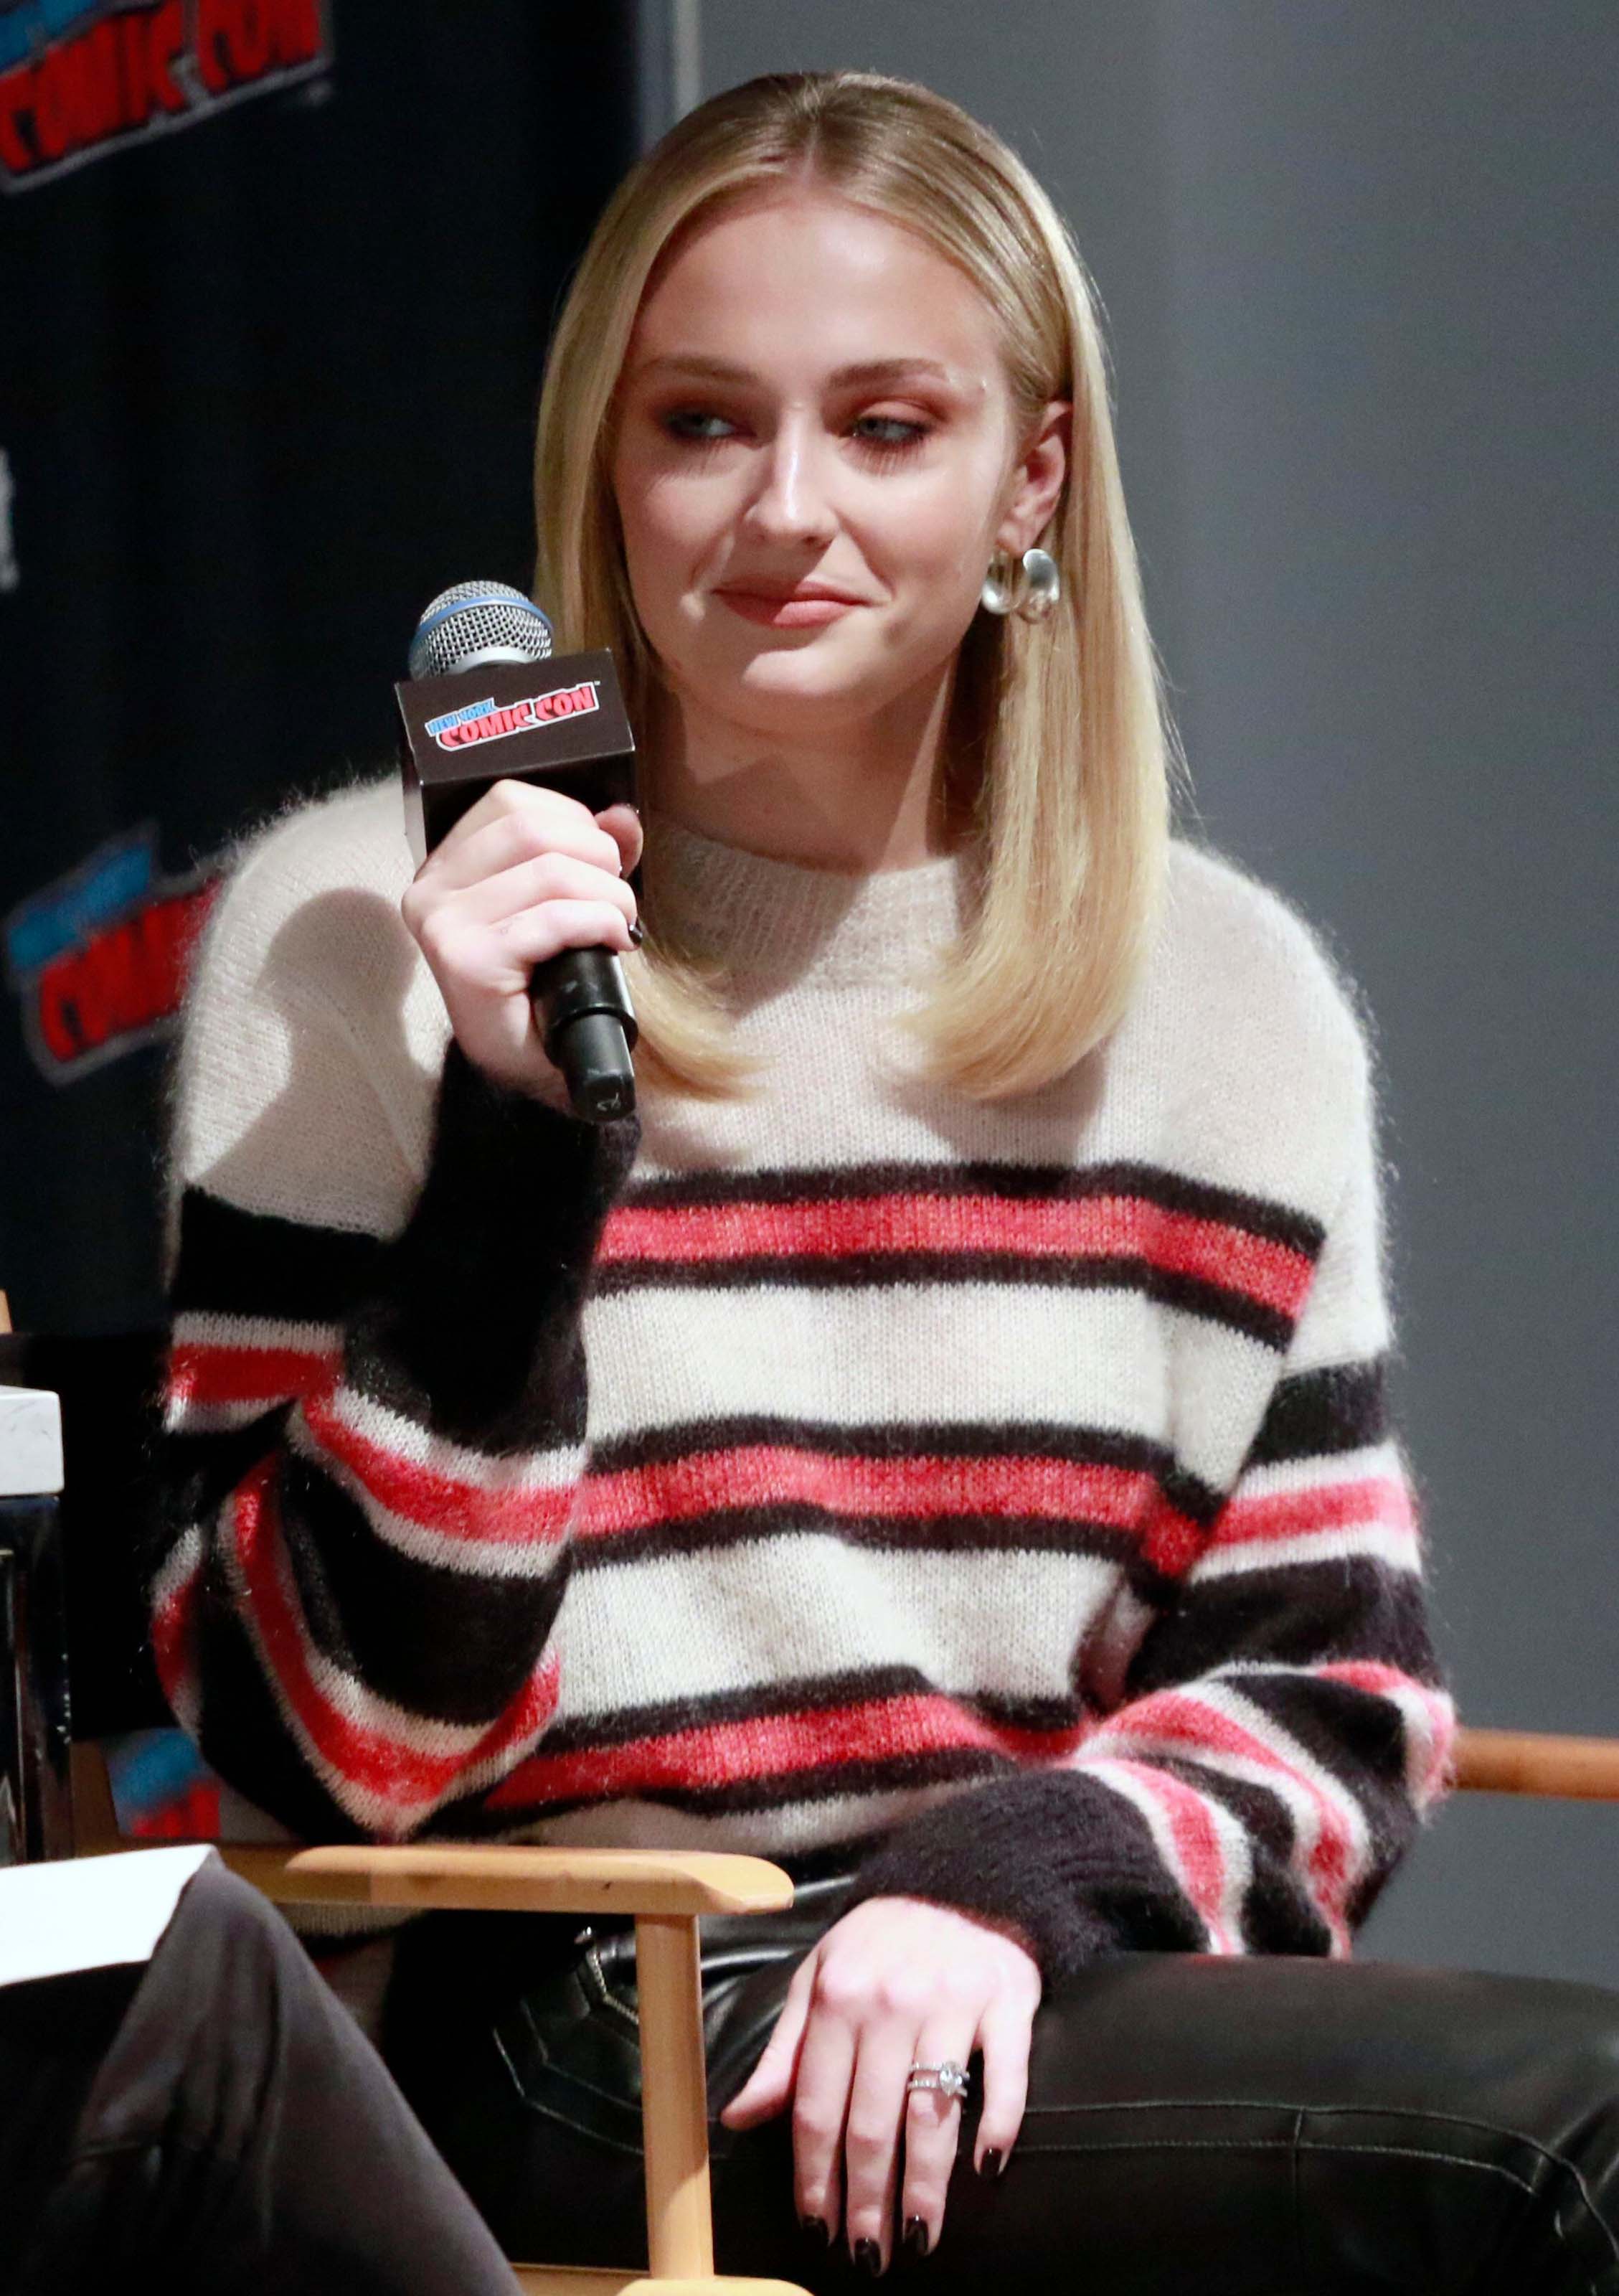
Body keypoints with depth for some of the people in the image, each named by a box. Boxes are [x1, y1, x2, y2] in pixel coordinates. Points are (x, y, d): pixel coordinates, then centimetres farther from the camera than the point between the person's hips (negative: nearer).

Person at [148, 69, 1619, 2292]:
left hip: (1062, 2024, 5)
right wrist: (519, 1140, -16)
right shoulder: (355, 935, 0)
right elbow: (333, 1741, -5)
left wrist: (1015, 1874, -9)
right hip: (577, 2047, -5)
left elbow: (1337, 1687, 12)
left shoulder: (1231, 996, 11)